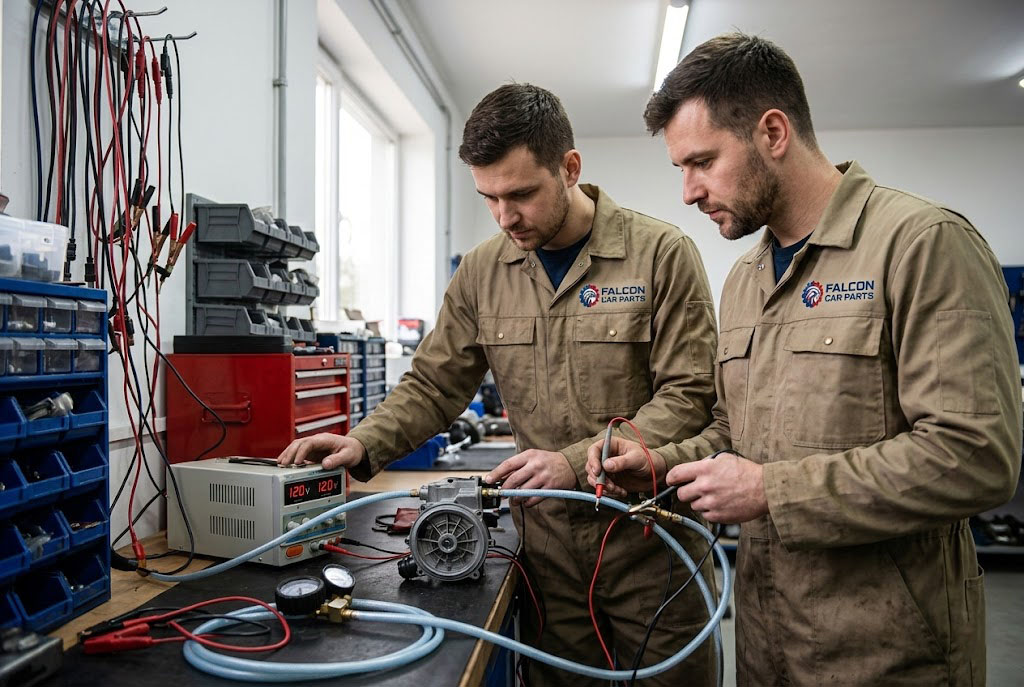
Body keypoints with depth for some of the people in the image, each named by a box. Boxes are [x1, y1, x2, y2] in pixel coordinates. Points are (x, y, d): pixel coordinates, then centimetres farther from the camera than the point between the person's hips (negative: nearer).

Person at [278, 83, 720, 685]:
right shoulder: (482, 273, 2)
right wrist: (364, 445, -9)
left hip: (649, 534, -2)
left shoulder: (662, 255, -10)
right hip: (548, 539, 3)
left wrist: (578, 462, -22)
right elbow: (434, 386, 7)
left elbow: (690, 395, -12)